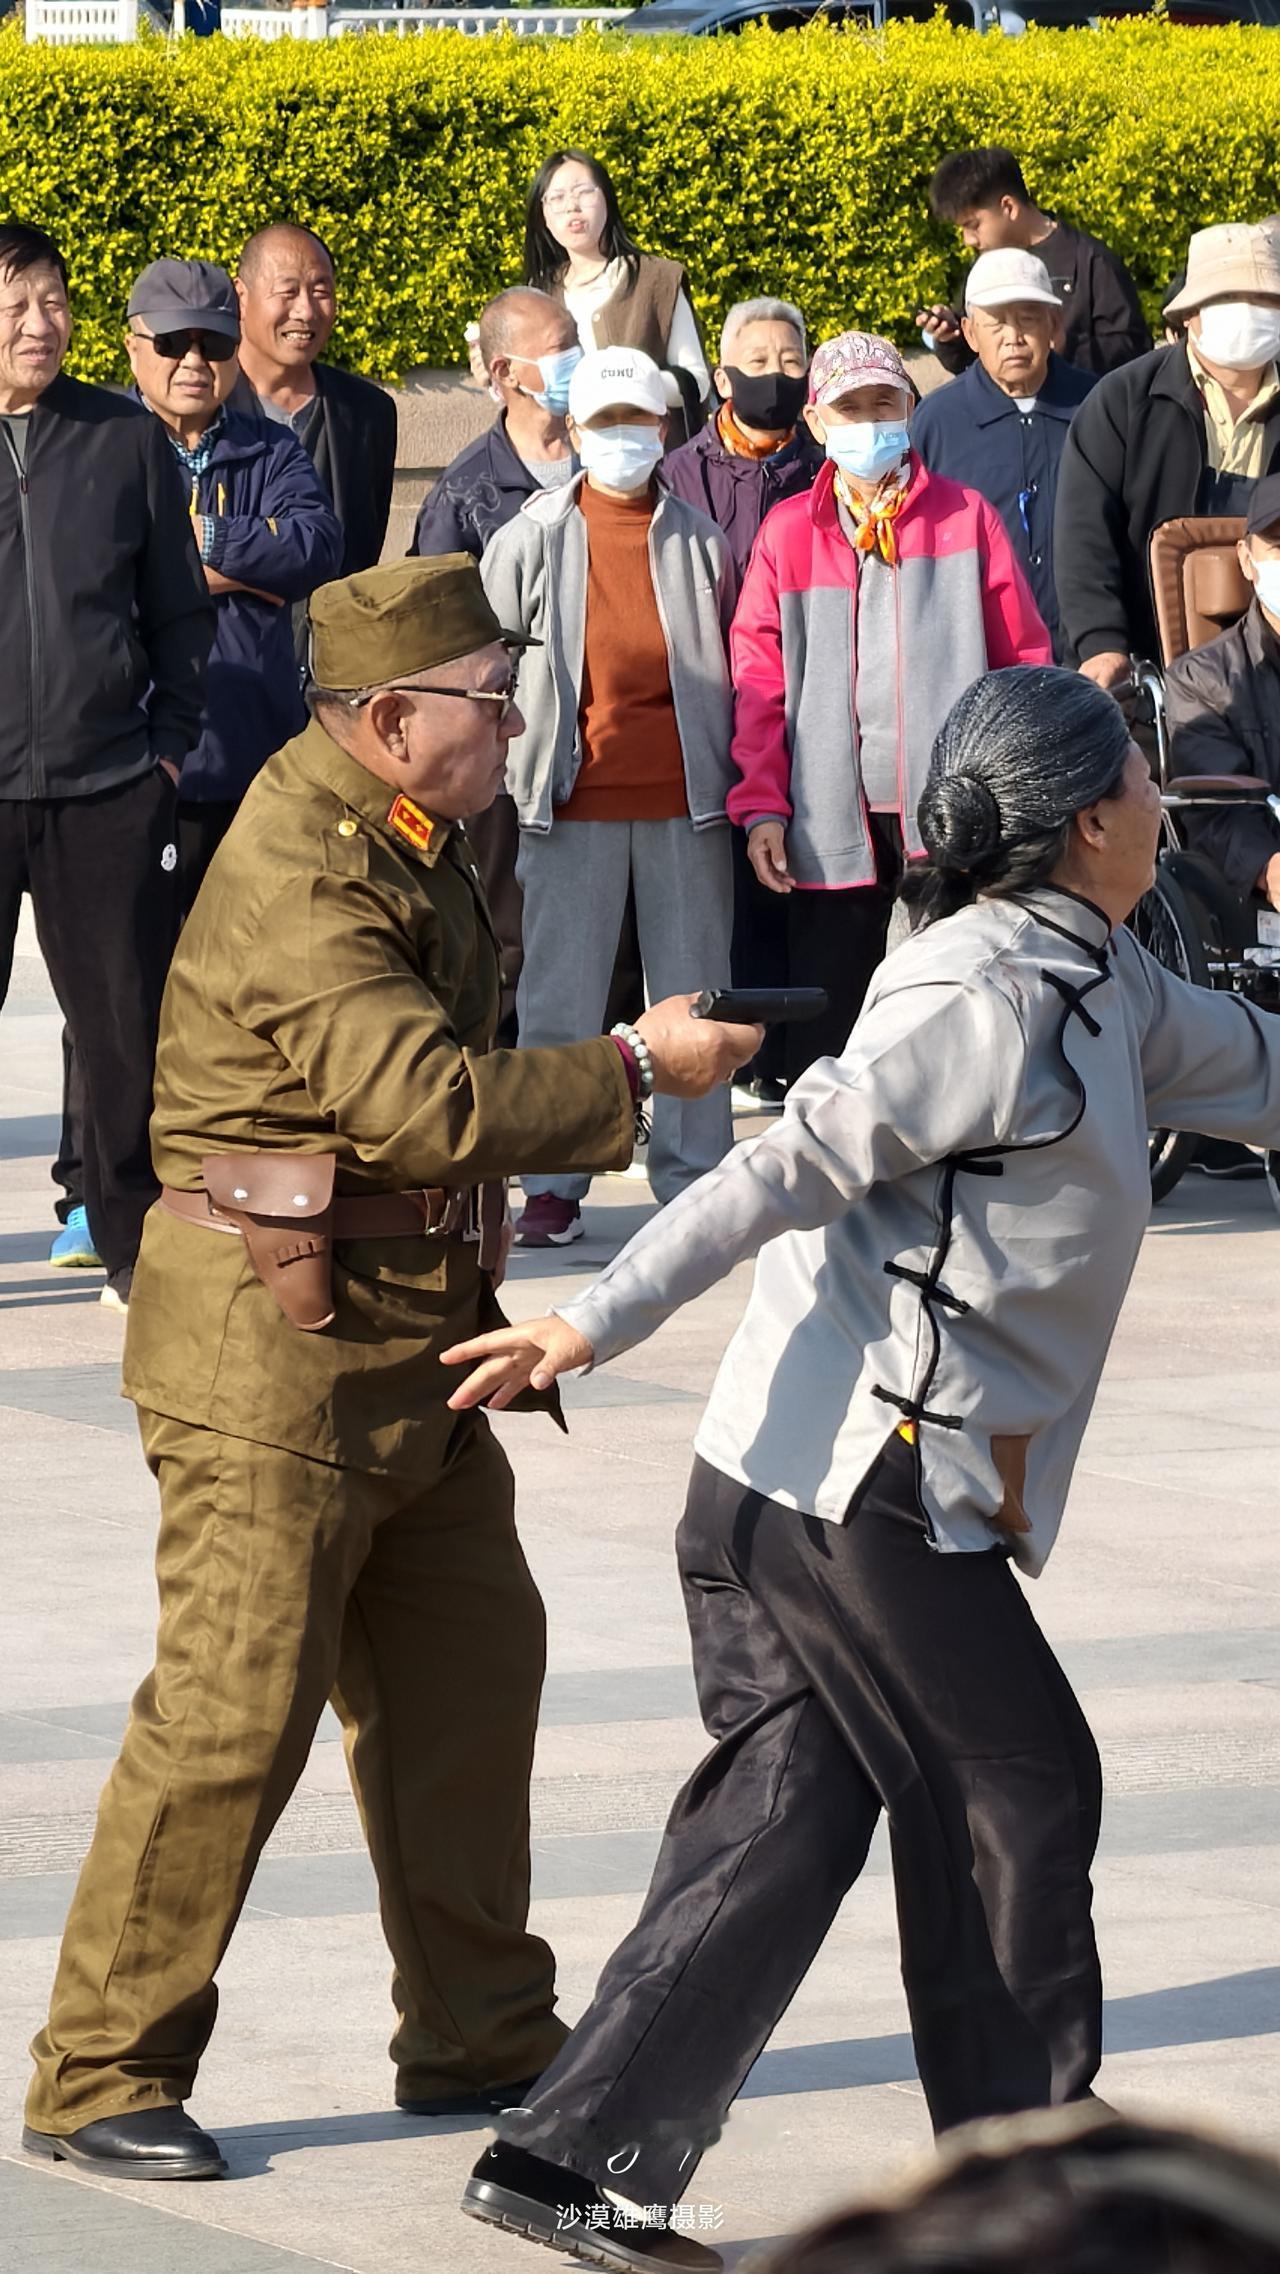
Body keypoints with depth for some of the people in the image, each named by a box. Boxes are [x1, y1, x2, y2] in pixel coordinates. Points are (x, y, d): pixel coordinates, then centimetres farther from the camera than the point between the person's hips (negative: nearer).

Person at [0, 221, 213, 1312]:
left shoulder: (128, 439, 8)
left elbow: (180, 609, 13)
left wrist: (169, 740, 6)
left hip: (109, 784, 2)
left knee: (129, 1018, 4)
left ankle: (136, 1242, 14)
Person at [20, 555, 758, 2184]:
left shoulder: (399, 831, 11)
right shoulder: (297, 884, -22)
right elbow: (427, 1104, -30)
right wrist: (636, 1068, -21)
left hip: (410, 1345, 10)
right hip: (275, 1345, -10)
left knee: (468, 1666, 14)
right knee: (232, 1711, -9)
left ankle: (477, 2034, 25)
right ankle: (98, 2084, -2)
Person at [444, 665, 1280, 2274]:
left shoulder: (1100, 987, 15)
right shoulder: (991, 996, -15)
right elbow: (796, 1164, -23)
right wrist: (600, 1321, -28)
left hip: (777, 1483, 9)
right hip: (861, 1477, -9)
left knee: (790, 1810, 7)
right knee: (1014, 1791, 5)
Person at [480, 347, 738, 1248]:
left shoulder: (703, 543, 6)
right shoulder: (531, 540, 4)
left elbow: (737, 674, 10)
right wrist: (496, 782, 0)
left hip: (685, 801, 1)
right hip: (572, 800, -1)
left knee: (695, 996, 4)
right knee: (560, 997, 1)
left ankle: (694, 1175, 11)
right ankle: (554, 1182, 7)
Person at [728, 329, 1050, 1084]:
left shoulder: (968, 518, 6)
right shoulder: (787, 533, 8)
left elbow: (1024, 663, 5)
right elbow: (759, 683, 6)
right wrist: (761, 805, -2)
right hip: (832, 827, 1)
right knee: (825, 1039, 3)